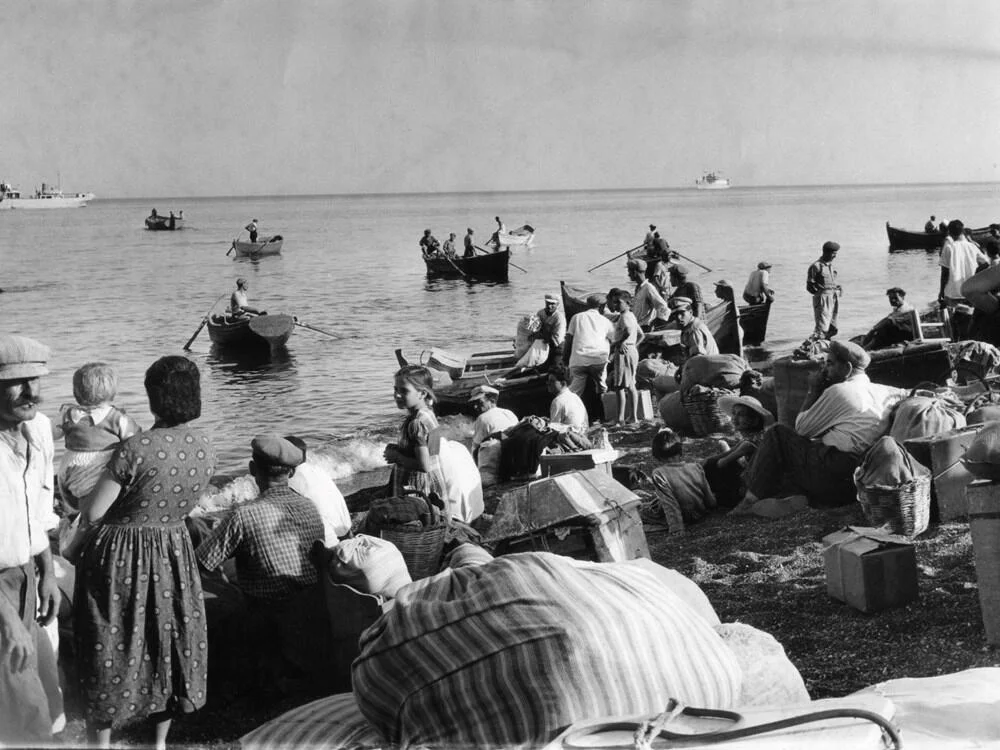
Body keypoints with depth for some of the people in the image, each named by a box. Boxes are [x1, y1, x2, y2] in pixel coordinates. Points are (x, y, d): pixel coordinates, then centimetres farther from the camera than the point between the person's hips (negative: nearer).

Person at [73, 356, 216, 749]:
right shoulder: (205, 448, -7)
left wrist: (84, 519, 4)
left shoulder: (136, 448, -25)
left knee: (112, 644, 11)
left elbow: (92, 513, -18)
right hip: (173, 551, 5)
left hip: (120, 555, -5)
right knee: (168, 641, 19)